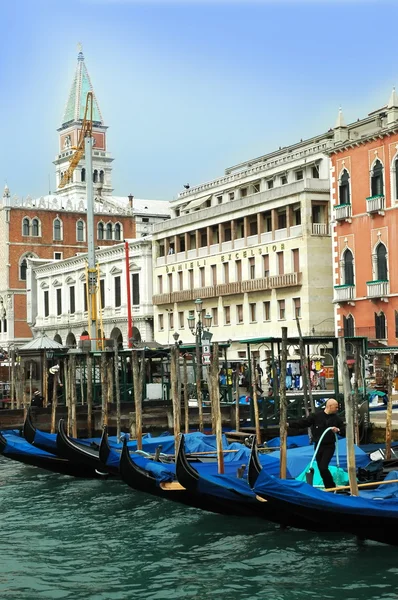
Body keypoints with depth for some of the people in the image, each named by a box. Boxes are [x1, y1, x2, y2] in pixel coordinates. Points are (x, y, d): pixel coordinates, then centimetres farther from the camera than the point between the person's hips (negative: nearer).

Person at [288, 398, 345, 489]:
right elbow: (303, 422, -7)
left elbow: (344, 432, 7)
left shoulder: (336, 418, 2)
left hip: (329, 446, -2)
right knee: (321, 469, 4)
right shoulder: (316, 415, -4)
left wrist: (338, 430, -15)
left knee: (323, 467, -16)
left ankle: (332, 488, -2)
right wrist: (289, 424, -17)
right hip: (318, 446, 2)